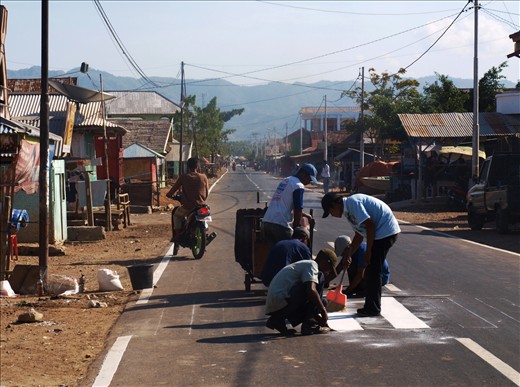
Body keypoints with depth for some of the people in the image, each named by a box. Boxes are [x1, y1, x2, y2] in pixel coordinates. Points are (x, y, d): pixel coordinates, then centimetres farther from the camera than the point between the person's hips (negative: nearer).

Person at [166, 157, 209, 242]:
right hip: (201, 206, 2)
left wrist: (169, 194, 19)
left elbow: (174, 188, -2)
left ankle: (177, 234, 16)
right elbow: (206, 193, 7)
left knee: (176, 214, 27)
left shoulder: (183, 177, -7)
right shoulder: (203, 177, 0)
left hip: (187, 206, -2)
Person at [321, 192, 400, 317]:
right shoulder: (348, 209, 16)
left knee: (372, 272, -5)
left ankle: (373, 308, 2)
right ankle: (371, 306, 19)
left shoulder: (352, 202, -15)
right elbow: (359, 235, 25)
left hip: (385, 231, -10)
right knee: (370, 272, 13)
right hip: (383, 233, 10)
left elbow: (370, 225, -20)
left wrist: (368, 252, -15)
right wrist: (347, 256, 26)